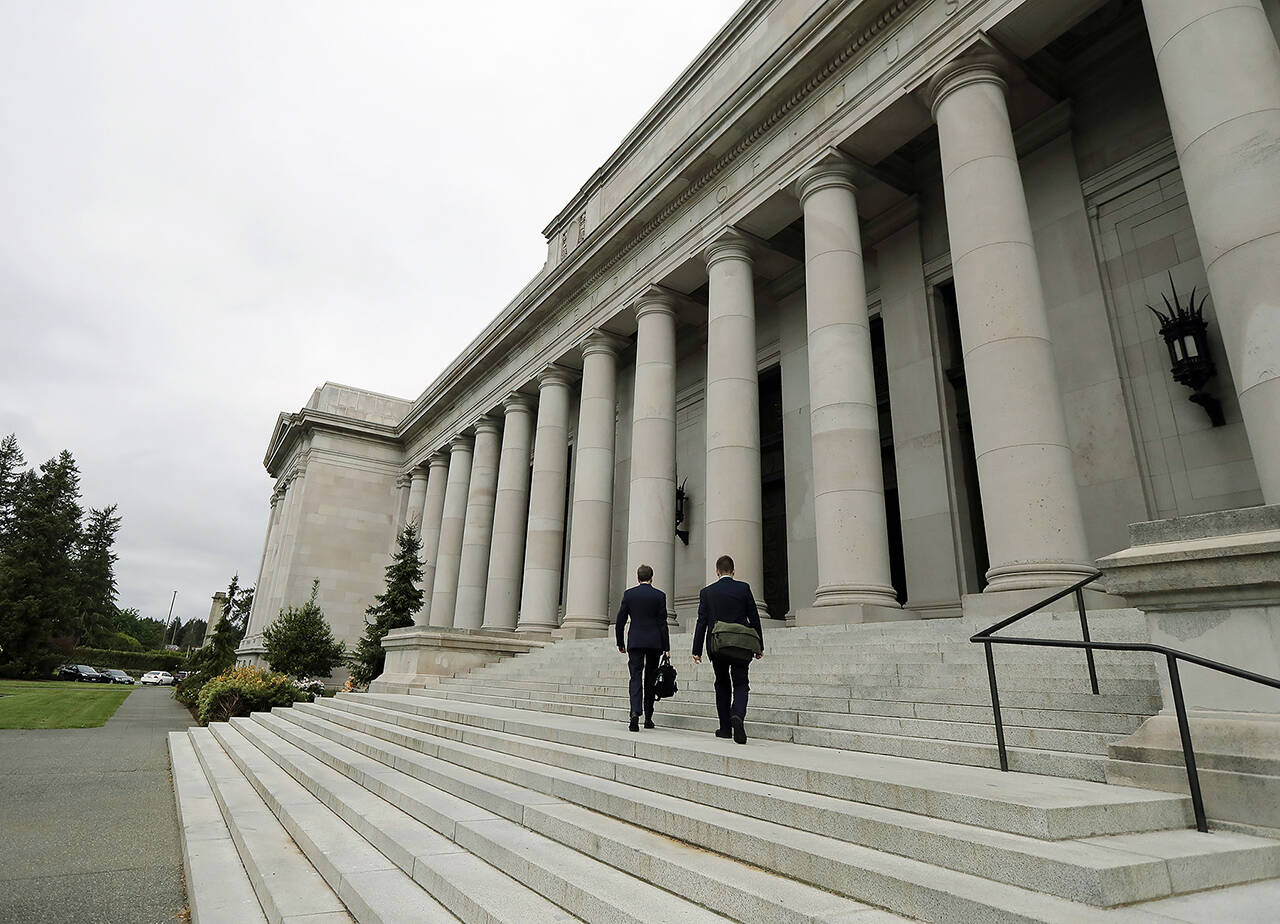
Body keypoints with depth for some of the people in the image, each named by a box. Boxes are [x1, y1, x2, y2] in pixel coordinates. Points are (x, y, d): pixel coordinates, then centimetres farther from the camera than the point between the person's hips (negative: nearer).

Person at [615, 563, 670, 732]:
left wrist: (620, 643, 13)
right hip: (654, 642, 0)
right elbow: (662, 623, -3)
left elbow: (620, 620, 3)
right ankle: (648, 718, 16)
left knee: (636, 678, -1)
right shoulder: (659, 595, -1)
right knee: (650, 680, 10)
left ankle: (635, 713, -21)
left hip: (635, 642, 0)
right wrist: (666, 648, 1)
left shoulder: (628, 594, 3)